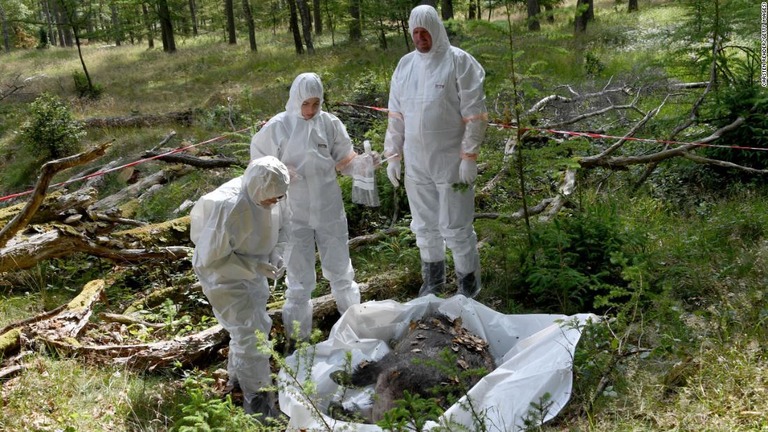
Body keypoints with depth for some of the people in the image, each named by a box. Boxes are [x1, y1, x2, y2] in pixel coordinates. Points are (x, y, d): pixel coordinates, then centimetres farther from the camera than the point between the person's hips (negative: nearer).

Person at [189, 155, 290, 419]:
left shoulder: (269, 194, -16)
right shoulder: (228, 209, -37)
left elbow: (282, 224, 4)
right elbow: (210, 258, -28)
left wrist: (277, 254, -13)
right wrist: (255, 267, -30)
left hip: (252, 271, 8)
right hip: (224, 275, -8)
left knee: (253, 325, 23)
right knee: (251, 334, -3)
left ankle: (238, 375, 47)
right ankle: (257, 399, 14)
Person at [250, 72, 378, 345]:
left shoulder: (329, 123, -5)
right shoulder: (277, 127, -10)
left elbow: (345, 161, -1)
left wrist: (364, 163, -22)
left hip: (329, 208, 2)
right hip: (295, 212, -2)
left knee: (339, 266, 16)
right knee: (299, 274, 9)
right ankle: (297, 334, 24)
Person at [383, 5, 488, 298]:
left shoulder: (459, 62, -9)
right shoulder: (405, 65, 6)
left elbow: (475, 114, -11)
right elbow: (396, 115, 12)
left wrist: (469, 157, -14)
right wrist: (392, 154, 10)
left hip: (450, 162, -5)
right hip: (415, 162, 5)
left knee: (455, 227, 1)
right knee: (424, 225, 16)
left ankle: (468, 282, 20)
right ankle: (432, 278, 34)